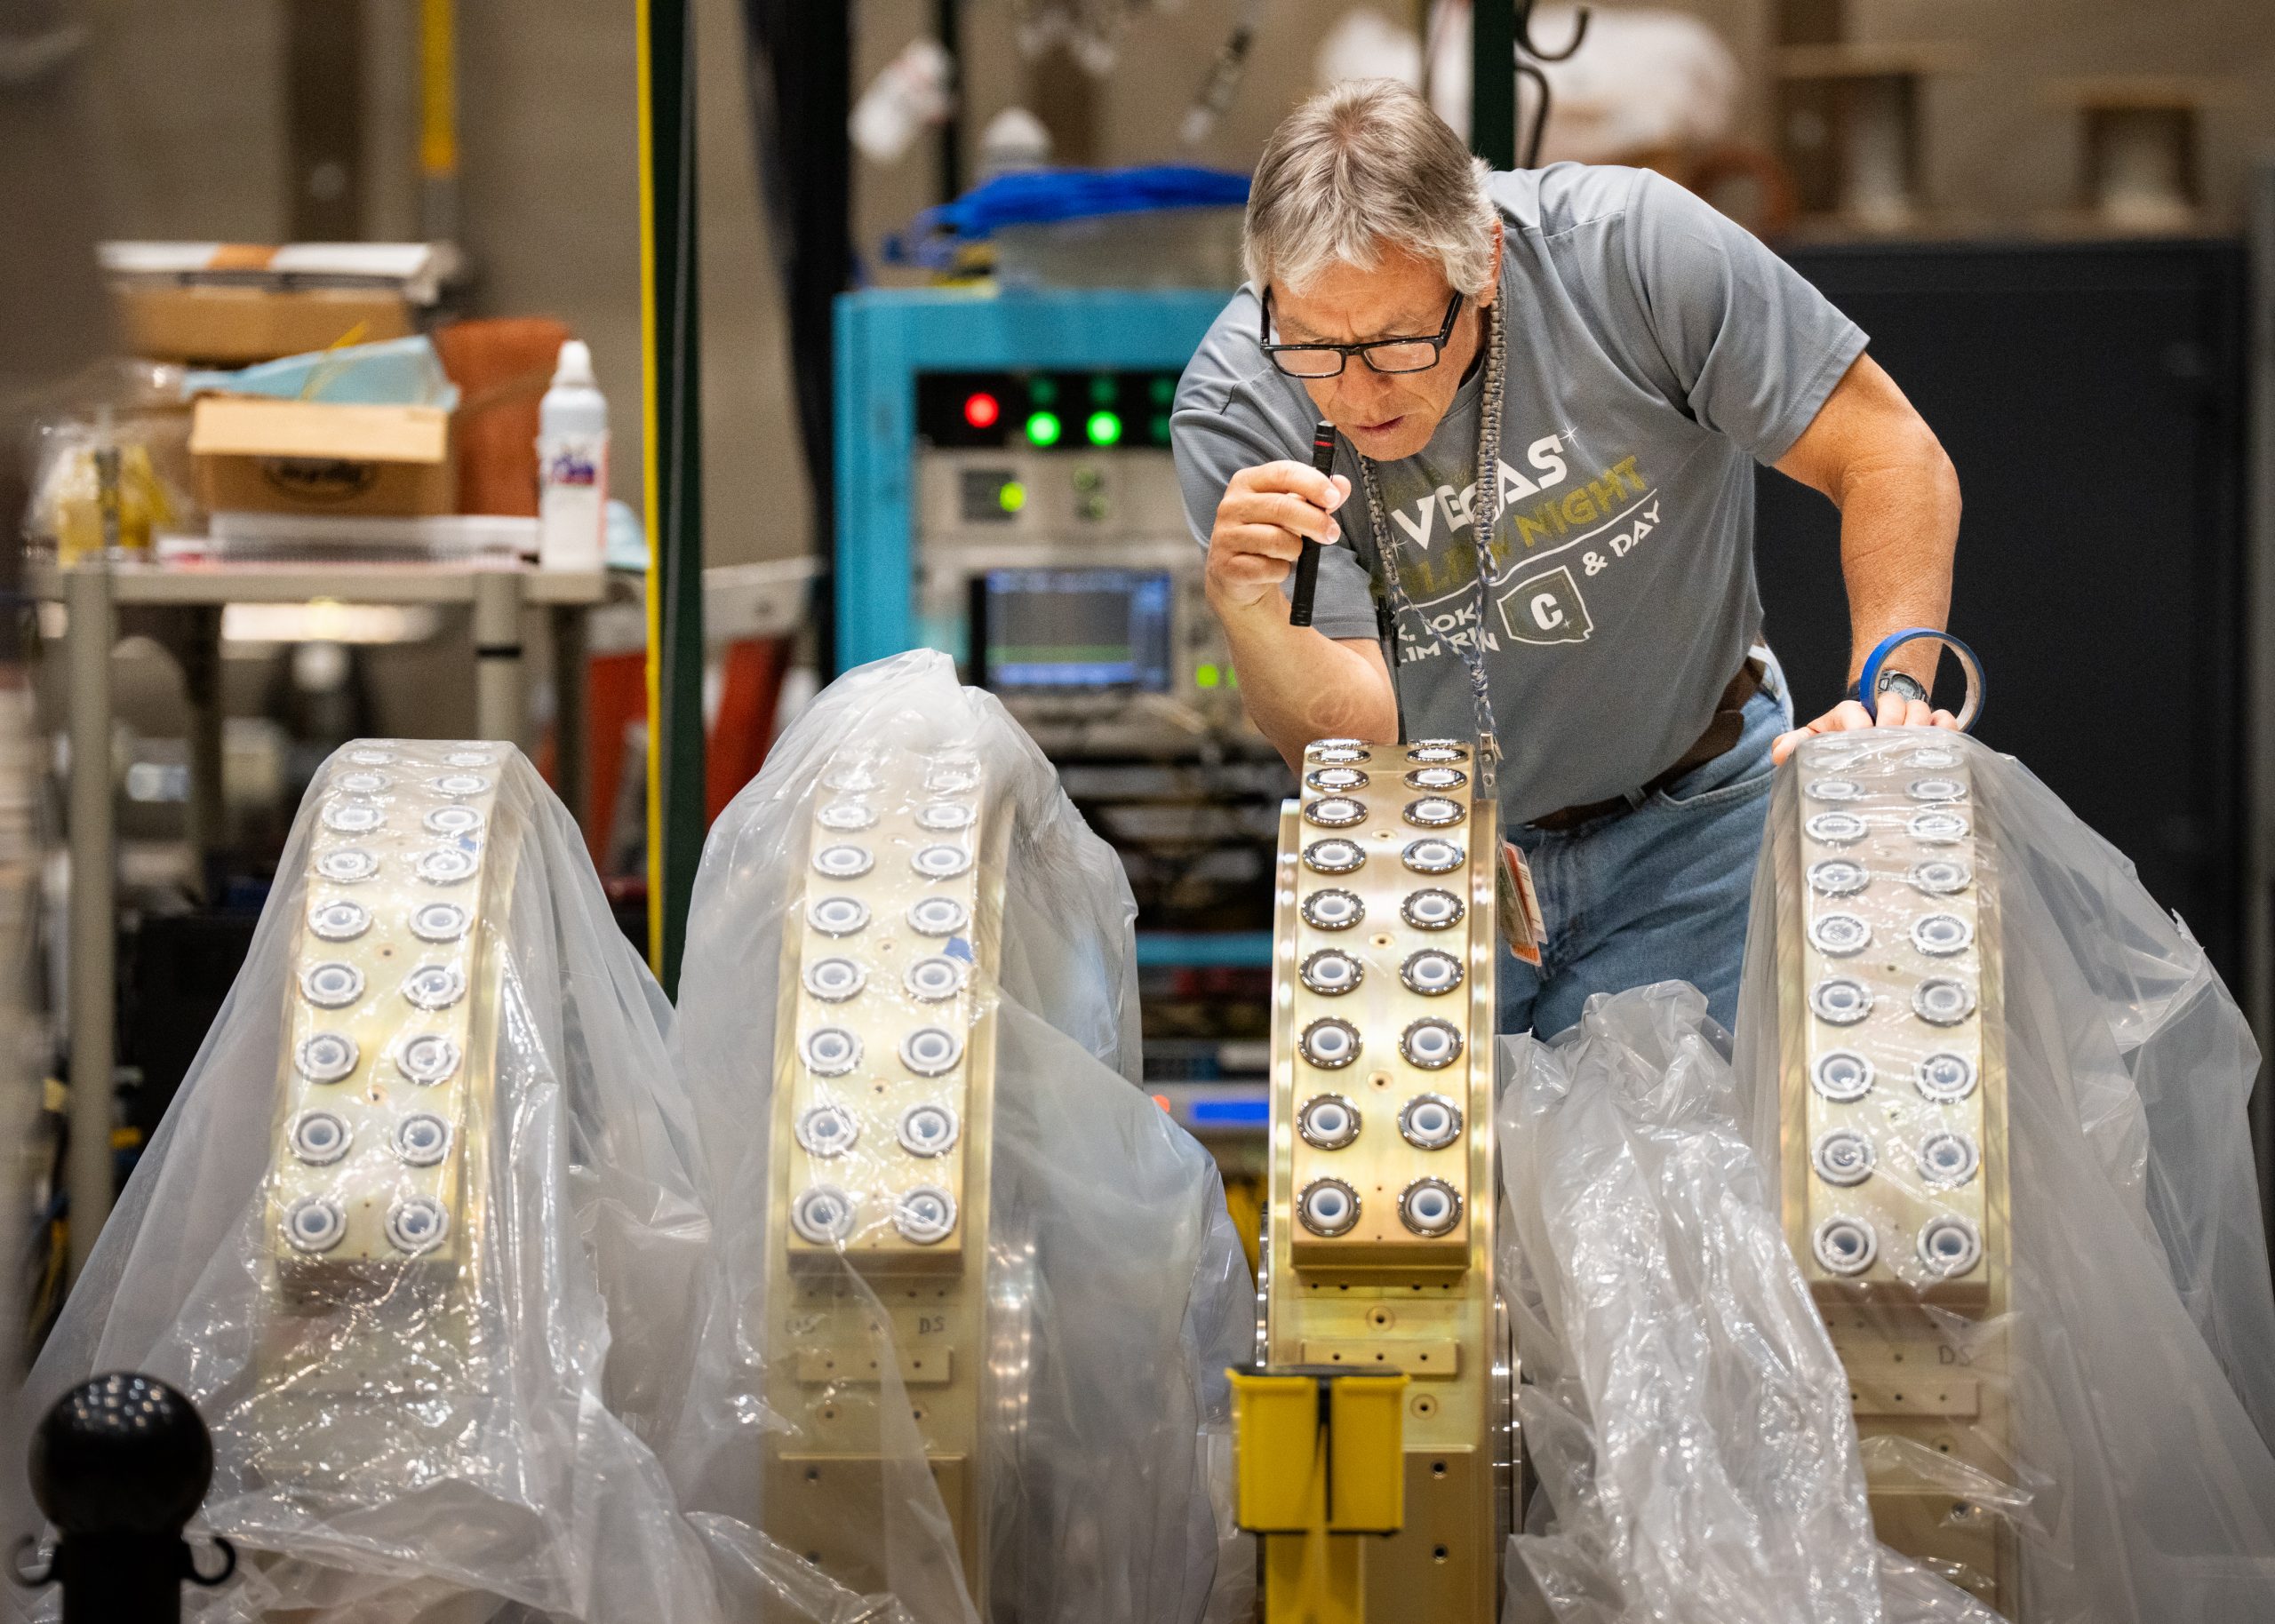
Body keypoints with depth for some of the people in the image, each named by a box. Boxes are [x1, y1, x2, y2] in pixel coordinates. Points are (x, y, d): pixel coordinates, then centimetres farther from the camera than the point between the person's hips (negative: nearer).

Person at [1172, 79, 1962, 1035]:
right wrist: (1250, 609, -45)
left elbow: (1893, 458, -19)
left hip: (1684, 829, -1)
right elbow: (1350, 738, -24)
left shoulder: (1625, 248, -25)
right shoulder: (1233, 412, -22)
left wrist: (1891, 693, -33)